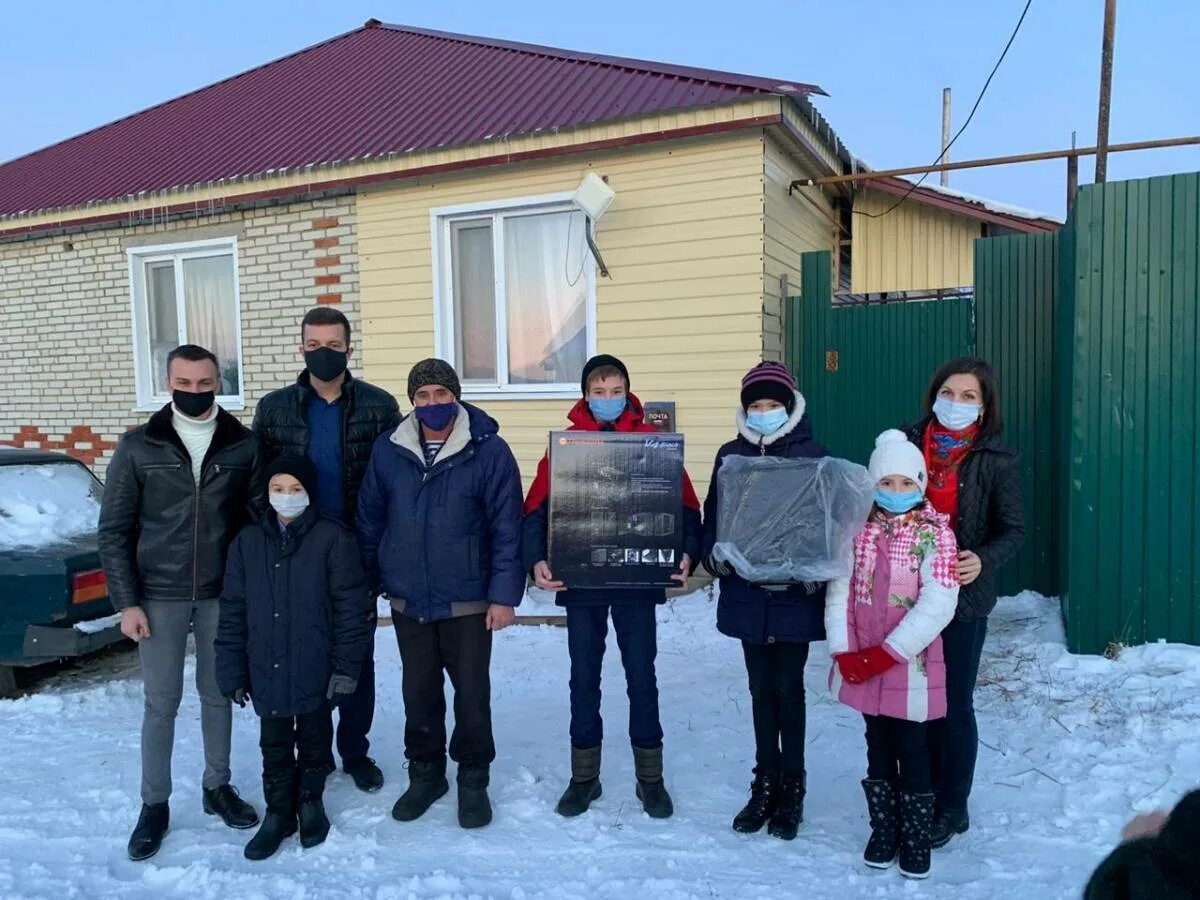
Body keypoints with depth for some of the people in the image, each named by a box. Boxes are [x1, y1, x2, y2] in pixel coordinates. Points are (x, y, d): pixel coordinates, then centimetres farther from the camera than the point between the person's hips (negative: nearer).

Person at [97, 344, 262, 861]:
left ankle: (217, 788, 31)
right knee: (161, 702, 8)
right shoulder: (138, 446, -3)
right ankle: (154, 804, 23)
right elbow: (114, 530, -1)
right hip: (159, 597, -1)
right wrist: (127, 602, -6)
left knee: (218, 695, 13)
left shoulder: (244, 446, -2)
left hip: (222, 595, 1)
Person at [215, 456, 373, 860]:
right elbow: (233, 611, 4)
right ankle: (278, 811, 33)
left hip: (317, 670, -3)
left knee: (314, 740, 16)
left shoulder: (334, 538, -11)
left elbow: (351, 608, -11)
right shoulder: (248, 541, 1)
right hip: (266, 671, 3)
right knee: (274, 745, 16)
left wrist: (347, 666, -13)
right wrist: (232, 670, 2)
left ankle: (310, 801, 38)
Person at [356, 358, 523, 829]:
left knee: (472, 693, 9)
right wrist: (366, 582, 6)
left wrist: (504, 595, -12)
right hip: (408, 601, 3)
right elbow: (370, 520, 6)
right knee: (419, 694, 16)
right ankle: (425, 773, 36)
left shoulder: (489, 451, -11)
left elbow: (506, 528, -10)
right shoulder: (387, 450, -2)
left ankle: (473, 779, 30)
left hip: (468, 603, -3)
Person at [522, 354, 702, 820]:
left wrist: (686, 552, -16)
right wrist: (536, 559, -18)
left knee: (641, 677, 9)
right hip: (579, 582, 1)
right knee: (584, 678, 11)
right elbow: (537, 509, -3)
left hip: (638, 581, -1)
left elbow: (685, 504, -1)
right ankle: (584, 777, 26)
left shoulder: (653, 441, -1)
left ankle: (650, 777, 24)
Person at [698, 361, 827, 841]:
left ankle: (791, 788, 22)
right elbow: (714, 516, 9)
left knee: (787, 688, 6)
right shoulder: (730, 454, 6)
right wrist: (714, 555, -8)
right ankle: (765, 783, 27)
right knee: (761, 689, 13)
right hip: (746, 594, 3)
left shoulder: (812, 455, -3)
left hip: (795, 595, -3)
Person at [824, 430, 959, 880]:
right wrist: (844, 652, -12)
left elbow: (936, 607, -16)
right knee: (878, 749, 16)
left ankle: (916, 840, 25)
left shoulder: (935, 533, -9)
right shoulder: (858, 529, 2)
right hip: (863, 667, 3)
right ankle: (883, 832, 32)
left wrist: (886, 653, -19)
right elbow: (839, 592, -1)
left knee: (911, 751, 8)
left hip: (910, 666, -3)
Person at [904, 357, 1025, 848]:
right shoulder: (908, 443, 1)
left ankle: (951, 808, 26)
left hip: (962, 598, -3)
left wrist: (984, 560, -21)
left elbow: (1012, 529, -2)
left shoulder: (996, 460, -6)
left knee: (953, 705, 7)